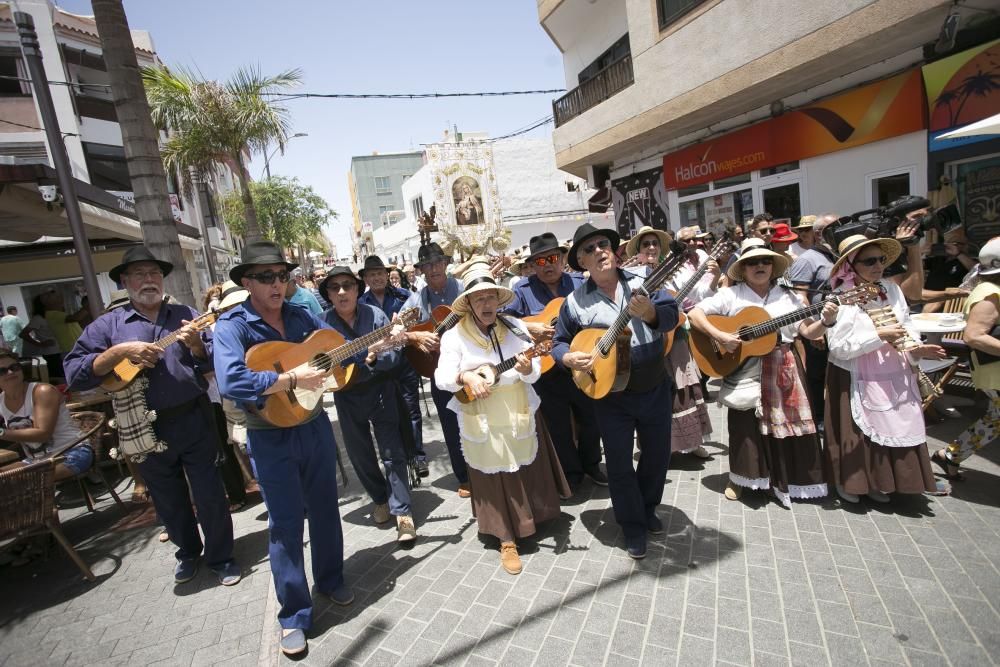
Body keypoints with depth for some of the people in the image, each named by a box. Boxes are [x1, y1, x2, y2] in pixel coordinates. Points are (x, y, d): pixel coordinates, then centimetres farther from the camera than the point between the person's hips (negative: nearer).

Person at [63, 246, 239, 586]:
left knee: (209, 494, 7)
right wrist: (120, 351, -20)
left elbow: (217, 362, 0)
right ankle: (187, 552, 41)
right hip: (145, 428, 1)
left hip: (194, 419, -1)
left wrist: (196, 345, -20)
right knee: (169, 500, 19)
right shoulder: (108, 325, 1)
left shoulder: (187, 315, 3)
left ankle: (220, 557, 26)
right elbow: (74, 373, -7)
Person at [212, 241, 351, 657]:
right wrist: (293, 379, -29)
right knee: (285, 524, 6)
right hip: (271, 439, -4)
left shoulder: (301, 316, 1)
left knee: (324, 509, 18)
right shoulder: (231, 326, -13)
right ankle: (294, 615, 25)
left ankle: (330, 580, 41)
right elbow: (230, 383, -29)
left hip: (315, 427, 5)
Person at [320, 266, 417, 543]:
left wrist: (373, 359, -32)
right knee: (359, 454, 14)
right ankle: (381, 500, 35)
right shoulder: (323, 322, -8)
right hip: (347, 396, 2)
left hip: (380, 390, -2)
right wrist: (366, 360, -21)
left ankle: (402, 513, 6)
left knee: (392, 452, -3)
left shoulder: (375, 315, -10)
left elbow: (393, 356, -12)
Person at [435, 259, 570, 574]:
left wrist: (527, 369, -29)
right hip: (482, 423, -2)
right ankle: (506, 539, 26)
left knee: (529, 472, 19)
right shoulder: (455, 335, -9)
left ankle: (531, 514, 47)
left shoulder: (516, 327, -3)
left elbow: (536, 371, -6)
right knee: (495, 481, 10)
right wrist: (466, 376, -34)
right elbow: (442, 376, -15)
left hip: (520, 415, 3)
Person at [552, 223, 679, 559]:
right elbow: (559, 342, 3)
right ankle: (633, 526, 31)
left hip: (655, 389, 2)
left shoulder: (642, 283, -3)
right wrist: (569, 358, -17)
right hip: (610, 395, -1)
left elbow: (672, 316, -14)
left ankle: (648, 509, 44)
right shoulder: (575, 301, -5)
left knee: (658, 455, 18)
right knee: (619, 464, 8)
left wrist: (649, 312, -34)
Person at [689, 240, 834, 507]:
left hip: (783, 371, 3)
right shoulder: (730, 295, -2)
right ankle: (738, 478, 21)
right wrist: (719, 336, -20)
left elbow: (808, 332, 6)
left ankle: (787, 480, 27)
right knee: (745, 427, 2)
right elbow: (694, 313, -9)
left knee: (789, 424, 8)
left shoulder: (788, 296, 8)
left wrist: (826, 321, -14)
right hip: (745, 370, -3)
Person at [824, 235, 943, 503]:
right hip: (856, 380, -5)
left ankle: (878, 482, 33)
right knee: (857, 433, 7)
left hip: (893, 376, 5)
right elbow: (838, 347, -20)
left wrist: (915, 348, -15)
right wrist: (880, 335, -22)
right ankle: (849, 482, 28)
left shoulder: (891, 289, 0)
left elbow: (907, 325, 4)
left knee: (893, 429, 13)